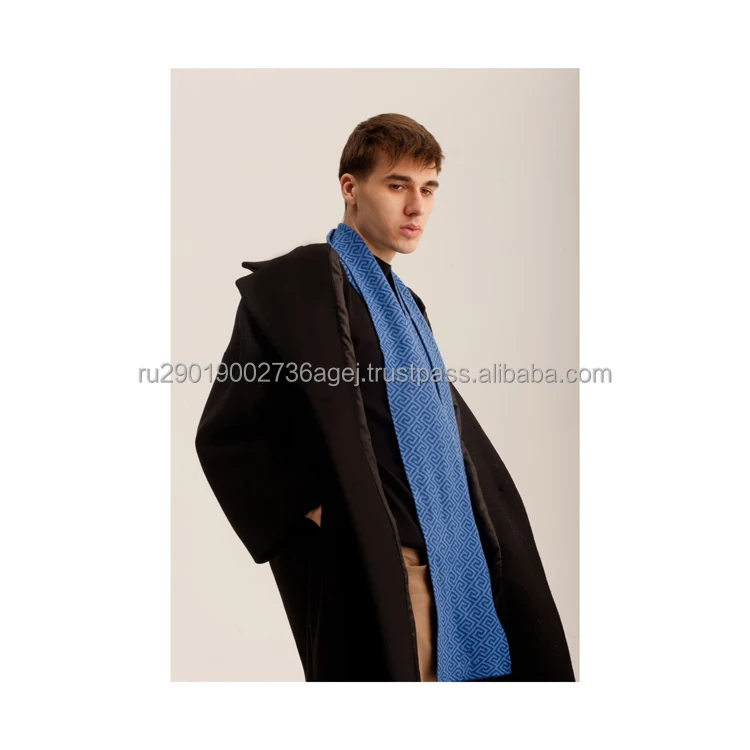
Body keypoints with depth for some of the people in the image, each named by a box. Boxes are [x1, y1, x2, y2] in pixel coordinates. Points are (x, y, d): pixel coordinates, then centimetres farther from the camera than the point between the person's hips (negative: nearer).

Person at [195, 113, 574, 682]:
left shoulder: (406, 305, 18)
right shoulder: (304, 282, -8)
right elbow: (225, 435, -11)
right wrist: (319, 518, -16)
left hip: (451, 566, 8)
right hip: (377, 573, -8)